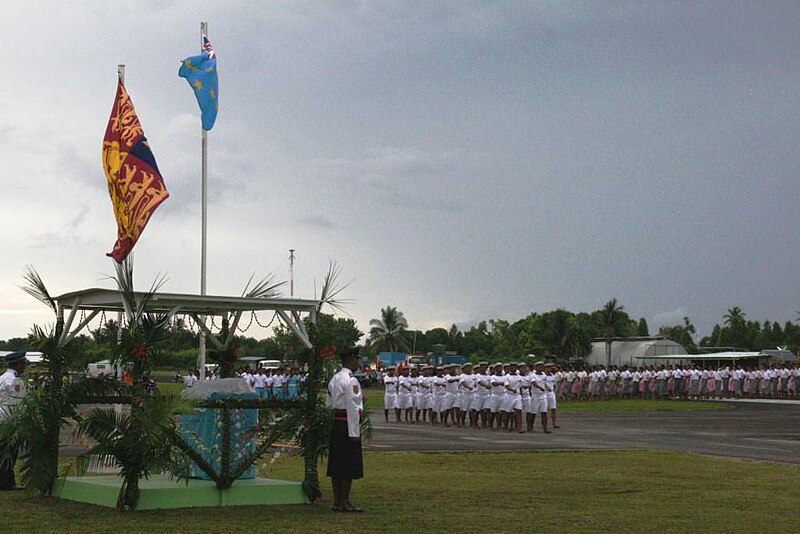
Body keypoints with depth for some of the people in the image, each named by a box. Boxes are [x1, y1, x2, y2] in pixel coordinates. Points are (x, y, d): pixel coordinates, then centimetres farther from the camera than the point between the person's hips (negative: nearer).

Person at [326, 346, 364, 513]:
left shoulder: (333, 380, 14)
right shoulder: (350, 380, -14)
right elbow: (353, 408, -18)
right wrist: (355, 432, -18)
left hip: (335, 424, 9)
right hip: (348, 425, -9)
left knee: (336, 465, 11)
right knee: (349, 466, -3)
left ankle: (337, 502, 15)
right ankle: (344, 502, -1)